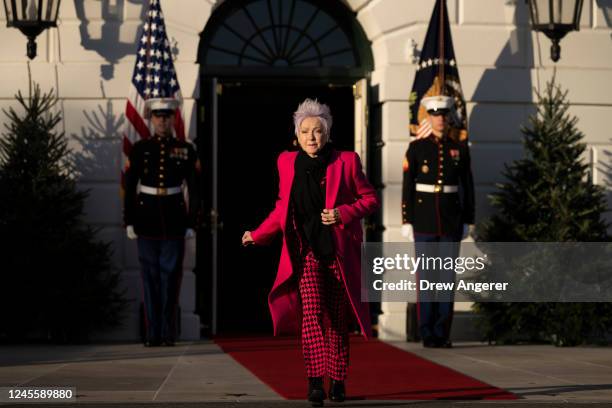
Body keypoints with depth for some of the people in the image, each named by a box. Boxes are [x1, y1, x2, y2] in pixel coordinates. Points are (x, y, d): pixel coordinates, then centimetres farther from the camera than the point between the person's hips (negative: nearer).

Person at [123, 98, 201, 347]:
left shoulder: (186, 150, 3)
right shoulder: (139, 149, 3)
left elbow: (194, 190, 4)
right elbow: (129, 188, 3)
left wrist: (192, 223, -1)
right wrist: (129, 222, -2)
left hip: (174, 221, 0)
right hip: (147, 221, 0)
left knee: (171, 277, 0)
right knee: (151, 277, 2)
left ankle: (169, 334, 5)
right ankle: (153, 335, 6)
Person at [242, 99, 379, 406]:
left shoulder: (346, 161, -2)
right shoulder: (287, 162, 6)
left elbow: (370, 199, 3)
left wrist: (343, 213, -14)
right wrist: (258, 235, 17)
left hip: (339, 252, 0)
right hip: (306, 251, 0)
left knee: (337, 318, 7)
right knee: (311, 311, -17)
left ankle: (337, 381, 20)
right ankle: (315, 381, -21)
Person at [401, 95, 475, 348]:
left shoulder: (459, 148, 6)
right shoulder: (416, 148, 0)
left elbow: (467, 187, 9)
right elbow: (407, 186, -1)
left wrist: (467, 221, 6)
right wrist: (407, 221, -6)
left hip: (451, 220, 2)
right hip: (424, 219, -2)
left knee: (448, 275, 2)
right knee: (426, 276, -1)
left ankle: (443, 334, 7)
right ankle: (428, 334, 4)